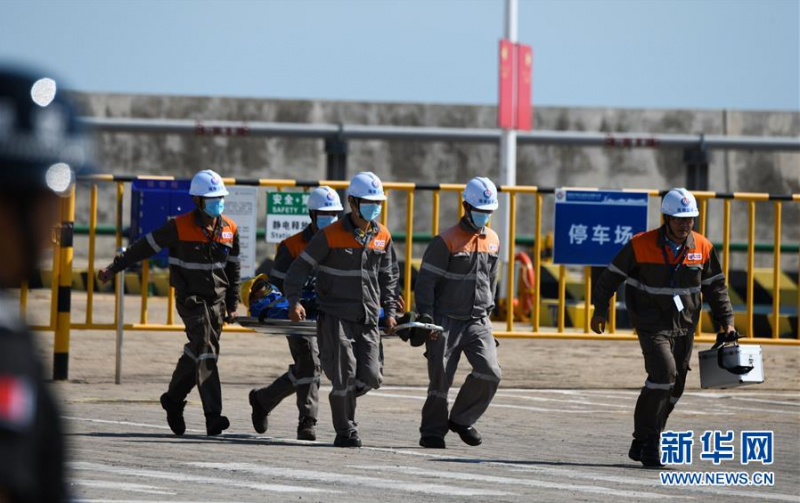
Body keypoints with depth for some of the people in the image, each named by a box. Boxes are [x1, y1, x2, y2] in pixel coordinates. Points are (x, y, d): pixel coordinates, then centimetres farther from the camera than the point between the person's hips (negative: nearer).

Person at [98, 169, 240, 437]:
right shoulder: (179, 227, -10)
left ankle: (173, 399, 33)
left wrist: (232, 304, 15)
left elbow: (233, 268, 16)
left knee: (197, 354, 11)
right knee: (205, 351, -18)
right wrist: (114, 268, 0)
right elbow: (145, 247, -2)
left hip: (217, 300, 5)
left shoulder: (229, 229, 5)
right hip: (190, 298, -5)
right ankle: (213, 416, -23)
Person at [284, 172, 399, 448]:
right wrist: (294, 301, -18)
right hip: (335, 315, -4)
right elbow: (299, 268, -5)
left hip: (368, 318, 4)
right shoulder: (330, 235, -7)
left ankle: (342, 397, 29)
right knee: (344, 375, -8)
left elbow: (389, 275, 19)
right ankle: (345, 432, 5)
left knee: (371, 377, -3)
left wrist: (390, 310, 12)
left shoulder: (382, 237, 8)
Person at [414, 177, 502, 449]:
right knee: (441, 378, -1)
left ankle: (462, 419, 8)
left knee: (490, 372, -11)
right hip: (447, 320, -5)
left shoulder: (493, 241, 11)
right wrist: (425, 316, -15)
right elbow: (426, 280, -8)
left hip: (478, 321, 5)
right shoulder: (447, 241, -8)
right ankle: (433, 431, 14)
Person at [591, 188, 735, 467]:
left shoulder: (702, 248, 0)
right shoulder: (641, 245, -11)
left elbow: (715, 287, 10)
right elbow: (612, 276, 1)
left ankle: (644, 444, 25)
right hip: (652, 325, -5)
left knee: (673, 388, 9)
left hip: (684, 328, 5)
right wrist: (599, 311, 3)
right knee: (663, 372, -23)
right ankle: (647, 439, -14)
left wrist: (727, 321, 4)